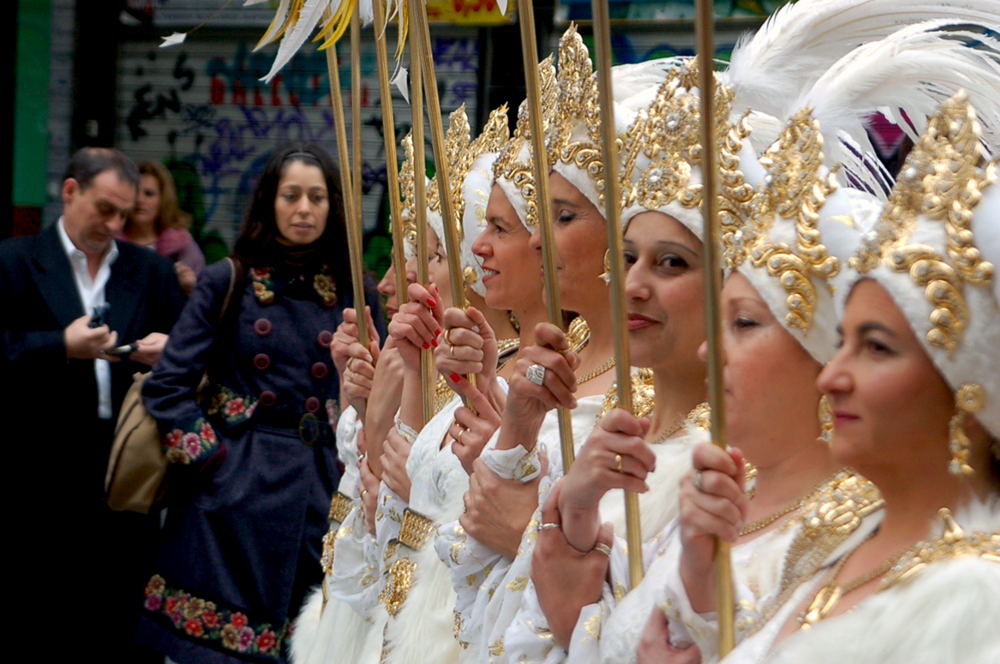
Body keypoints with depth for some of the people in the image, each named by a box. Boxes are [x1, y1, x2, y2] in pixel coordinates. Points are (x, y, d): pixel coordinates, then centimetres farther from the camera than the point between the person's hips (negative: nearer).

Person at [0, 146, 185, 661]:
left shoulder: (152, 271, 13)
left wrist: (168, 349, -8)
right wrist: (62, 346, -20)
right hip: (47, 465, -3)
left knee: (124, 598, 6)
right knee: (46, 603, 4)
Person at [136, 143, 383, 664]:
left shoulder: (355, 294, 6)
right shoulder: (228, 282, 1)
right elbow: (166, 386, -2)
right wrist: (210, 458, -7)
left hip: (322, 494, 2)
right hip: (237, 492, -2)